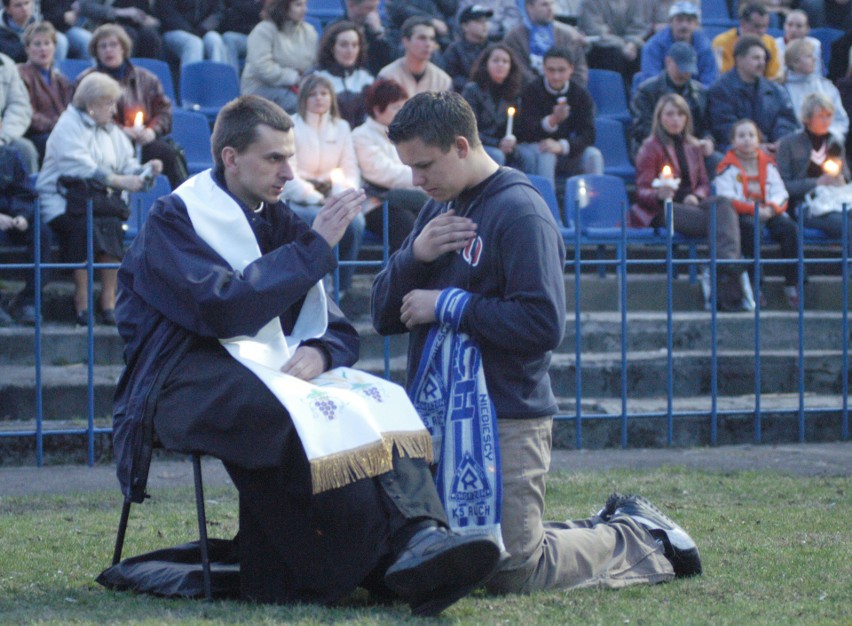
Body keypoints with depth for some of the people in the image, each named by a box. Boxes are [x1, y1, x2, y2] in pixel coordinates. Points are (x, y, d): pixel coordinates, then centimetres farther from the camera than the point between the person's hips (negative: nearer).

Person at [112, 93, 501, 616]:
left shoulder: (279, 223, 21)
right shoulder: (174, 221, 0)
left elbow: (339, 329, 15)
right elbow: (227, 308, -18)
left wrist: (319, 352, -11)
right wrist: (316, 246, -14)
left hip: (272, 369, 6)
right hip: (191, 377, -6)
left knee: (378, 402, -26)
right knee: (296, 416, -38)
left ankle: (420, 536, -48)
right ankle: (394, 557, -40)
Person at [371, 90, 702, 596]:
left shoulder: (520, 213, -12)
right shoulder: (439, 210, 13)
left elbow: (543, 325, -23)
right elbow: (386, 316, 12)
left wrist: (448, 305, -17)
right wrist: (414, 257, -7)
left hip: (505, 422, -8)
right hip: (435, 418, 8)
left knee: (515, 572, -8)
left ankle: (641, 540, 16)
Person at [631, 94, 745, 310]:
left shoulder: (693, 147, 21)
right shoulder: (651, 148, 4)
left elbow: (704, 182, 21)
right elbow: (642, 192, -1)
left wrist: (696, 196, -5)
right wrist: (660, 194, -26)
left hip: (689, 203, 5)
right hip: (660, 209, -5)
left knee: (724, 204, -32)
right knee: (716, 218, -33)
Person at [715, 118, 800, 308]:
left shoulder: (768, 164, 16)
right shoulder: (728, 167, 4)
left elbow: (780, 192, 7)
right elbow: (726, 199, -8)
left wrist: (771, 208, -16)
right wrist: (754, 209, -20)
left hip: (768, 213, 4)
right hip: (741, 214, -4)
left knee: (789, 227, -25)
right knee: (751, 227, -37)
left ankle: (792, 284, -18)